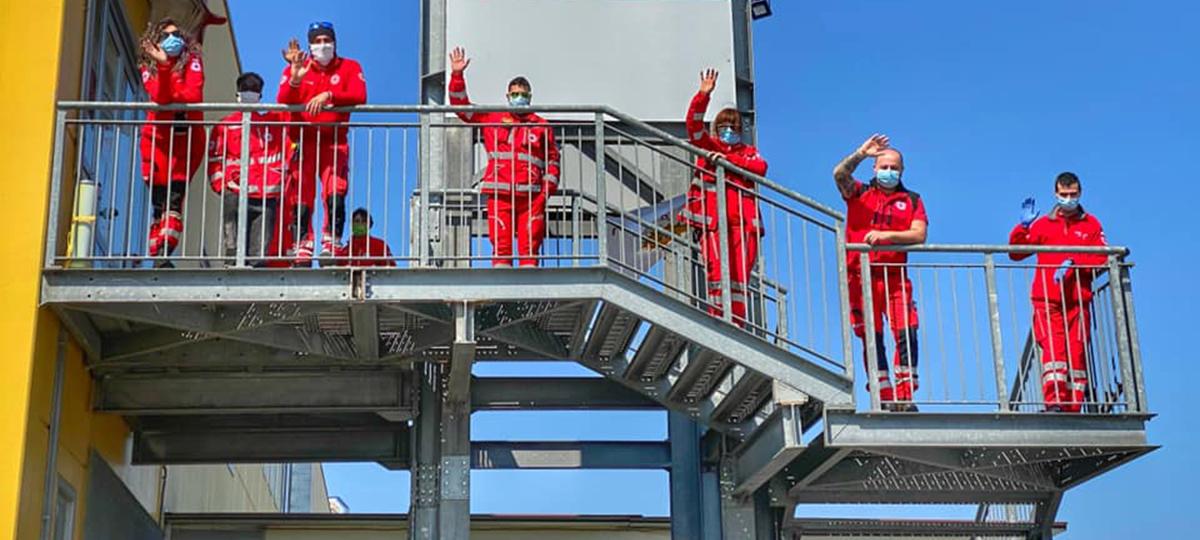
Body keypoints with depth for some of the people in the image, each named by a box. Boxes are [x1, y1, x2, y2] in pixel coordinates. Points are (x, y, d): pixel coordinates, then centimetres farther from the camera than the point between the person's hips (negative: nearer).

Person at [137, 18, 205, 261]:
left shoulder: (192, 62, 5)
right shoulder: (148, 66, 6)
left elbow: (194, 95, -11)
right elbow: (159, 96, -14)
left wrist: (168, 98, -9)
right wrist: (163, 66, -24)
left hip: (188, 138, -1)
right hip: (158, 138, 1)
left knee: (174, 200, -13)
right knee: (159, 203, -2)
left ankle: (163, 254, -19)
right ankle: (156, 256, -3)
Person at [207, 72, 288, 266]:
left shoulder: (274, 122, 17)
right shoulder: (225, 126, 10)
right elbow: (214, 160, 4)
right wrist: (223, 186, -6)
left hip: (266, 199, 2)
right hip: (235, 197, -2)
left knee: (259, 254, -4)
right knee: (234, 250, -6)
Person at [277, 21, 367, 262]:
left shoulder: (350, 68, 7)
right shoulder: (295, 68, 9)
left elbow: (359, 96, -11)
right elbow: (283, 102, -6)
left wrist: (329, 95, -24)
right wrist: (295, 79, -24)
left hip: (335, 141, -1)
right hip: (303, 141, 1)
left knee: (335, 194, -18)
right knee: (301, 199, -4)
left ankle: (330, 242, -13)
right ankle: (303, 247, 0)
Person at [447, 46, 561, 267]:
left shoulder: (542, 125, 16)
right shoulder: (492, 119, 17)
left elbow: (553, 157, 19)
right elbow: (461, 105, 17)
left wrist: (549, 186, 7)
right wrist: (457, 75, 7)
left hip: (531, 195, 0)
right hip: (500, 193, 0)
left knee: (530, 246, -4)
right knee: (501, 245, -6)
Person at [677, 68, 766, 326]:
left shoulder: (749, 152, 23)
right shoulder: (708, 146, 20)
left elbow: (761, 167, 1)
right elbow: (693, 123, 3)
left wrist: (727, 159, -8)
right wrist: (703, 95, -11)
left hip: (742, 217, 2)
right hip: (712, 216, -2)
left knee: (740, 273, -5)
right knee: (717, 271, -12)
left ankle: (737, 326, -5)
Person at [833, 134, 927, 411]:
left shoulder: (911, 200, 15)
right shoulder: (859, 193, 13)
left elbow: (919, 235, 0)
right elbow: (839, 174, -7)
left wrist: (887, 235, -12)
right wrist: (861, 154, -20)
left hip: (895, 276, 1)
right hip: (861, 276, -1)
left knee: (907, 334, -11)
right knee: (872, 339, -3)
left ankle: (904, 398, -7)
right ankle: (884, 400, -1)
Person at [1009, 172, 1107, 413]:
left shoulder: (1091, 225, 14)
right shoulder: (1043, 224, 14)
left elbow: (1101, 260, 2)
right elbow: (1016, 253, 9)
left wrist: (1073, 263, -11)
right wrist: (1024, 226, -4)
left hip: (1078, 301, 1)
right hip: (1047, 300, -1)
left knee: (1077, 352, -2)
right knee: (1053, 347, -15)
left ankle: (1074, 407, 0)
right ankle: (1053, 402, -23)